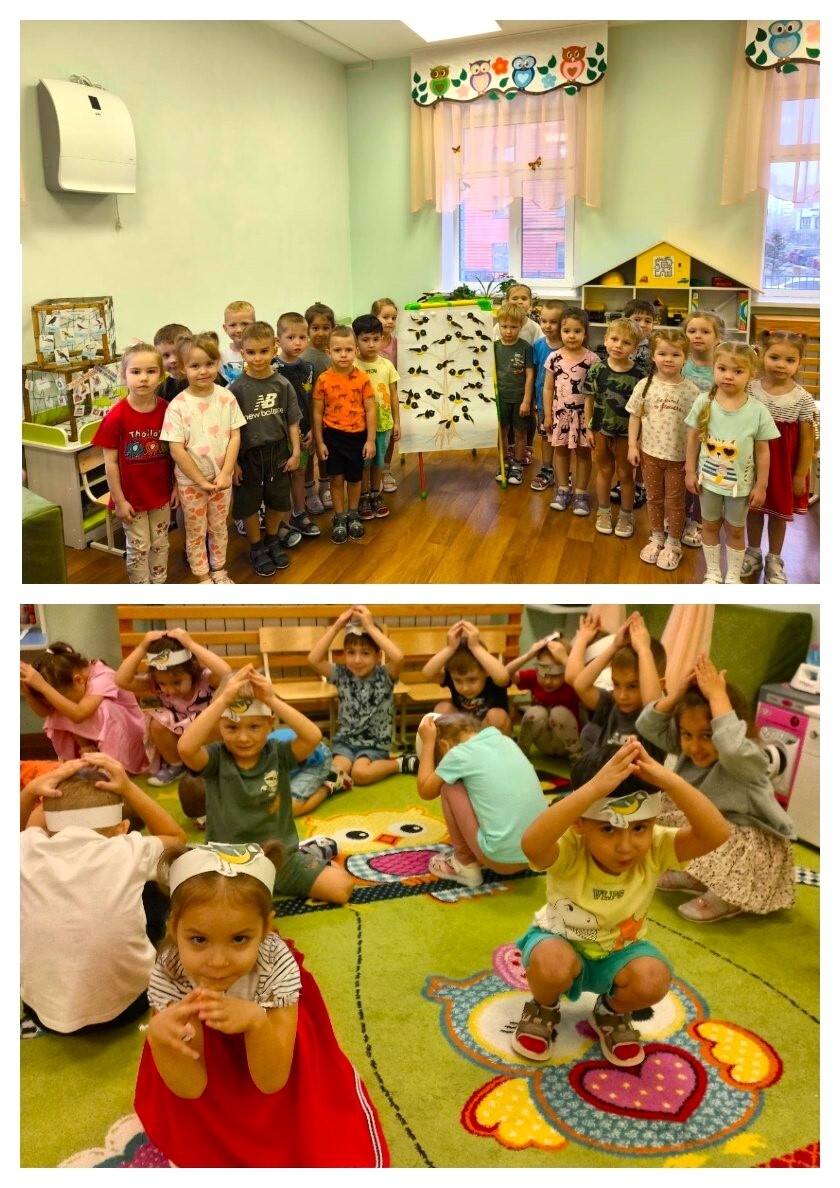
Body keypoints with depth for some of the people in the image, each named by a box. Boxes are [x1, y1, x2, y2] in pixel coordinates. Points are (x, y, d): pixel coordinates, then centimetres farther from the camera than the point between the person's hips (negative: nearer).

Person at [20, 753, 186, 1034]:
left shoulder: (27, 852, -13)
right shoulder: (129, 853, -16)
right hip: (126, 1006, -1)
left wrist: (30, 792, -5)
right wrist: (129, 788, -5)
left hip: (44, 1012, 2)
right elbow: (177, 837, 7)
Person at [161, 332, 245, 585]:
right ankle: (203, 577, 28)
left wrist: (225, 473, -12)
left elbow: (235, 436, -4)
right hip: (191, 481, -3)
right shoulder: (178, 406, -16)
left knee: (219, 527, 19)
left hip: (221, 477, 3)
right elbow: (176, 450, -15)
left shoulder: (226, 398, -6)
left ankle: (219, 570, 37)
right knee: (196, 532, 12)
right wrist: (201, 480, -15)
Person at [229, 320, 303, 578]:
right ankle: (256, 548, 28)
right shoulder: (237, 388, -12)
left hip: (278, 451, 3)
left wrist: (295, 452, -1)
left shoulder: (282, 384, -5)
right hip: (248, 454, -2)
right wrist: (233, 462, -10)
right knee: (248, 504, 9)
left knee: (278, 500, 16)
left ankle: (273, 540, 39)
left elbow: (292, 421, 1)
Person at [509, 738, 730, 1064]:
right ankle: (543, 1009, 3)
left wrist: (669, 780, -53)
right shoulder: (569, 852, -32)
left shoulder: (655, 849, -24)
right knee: (552, 964, -35)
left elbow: (717, 834, -40)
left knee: (653, 979, -28)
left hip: (619, 952, 2)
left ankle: (612, 1013, 9)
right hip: (562, 942, -2)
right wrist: (595, 787, -66)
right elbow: (531, 843, -58)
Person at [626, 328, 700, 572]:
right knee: (653, 498, 17)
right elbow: (635, 416, 2)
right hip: (650, 453, 2)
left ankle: (673, 544, 26)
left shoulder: (691, 391, -10)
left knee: (675, 502, 10)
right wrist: (632, 445, -2)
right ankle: (657, 538, 34)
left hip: (678, 457, -2)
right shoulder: (645, 385, -5)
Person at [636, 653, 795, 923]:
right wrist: (677, 692, -26)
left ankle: (726, 899, -4)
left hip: (752, 838, -8)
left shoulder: (749, 758, -30)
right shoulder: (690, 748, -9)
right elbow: (648, 726, -13)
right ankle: (697, 877, 13)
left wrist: (717, 695, -48)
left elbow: (731, 749, -54)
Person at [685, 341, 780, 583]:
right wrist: (690, 472, -1)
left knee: (735, 529, 15)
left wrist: (761, 486, -5)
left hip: (740, 482, -1)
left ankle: (733, 576, 33)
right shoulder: (703, 402, -13)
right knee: (710, 525, 17)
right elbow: (693, 438, -2)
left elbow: (762, 451, -8)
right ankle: (713, 574, 35)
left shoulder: (757, 411, -16)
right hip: (709, 479, 1)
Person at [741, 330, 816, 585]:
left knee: (779, 512, 14)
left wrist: (800, 475, -6)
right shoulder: (751, 389, -9)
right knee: (754, 508, 17)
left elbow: (807, 439, -7)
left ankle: (774, 560, 30)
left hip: (784, 465, -1)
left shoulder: (803, 399, -12)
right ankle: (753, 553, 36)